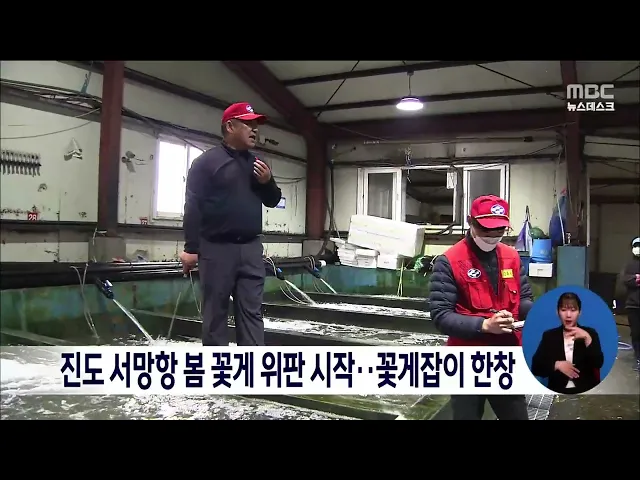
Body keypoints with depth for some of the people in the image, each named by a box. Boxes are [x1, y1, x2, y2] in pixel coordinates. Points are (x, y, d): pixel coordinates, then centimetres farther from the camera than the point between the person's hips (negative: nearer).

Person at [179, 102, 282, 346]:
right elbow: (193, 206, -7)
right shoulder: (207, 161, -2)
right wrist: (191, 248, -13)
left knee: (252, 311, 3)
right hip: (217, 248, -5)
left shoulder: (257, 164, 16)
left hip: (251, 248, 5)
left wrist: (268, 182, -1)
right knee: (215, 312, 2)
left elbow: (273, 201, 20)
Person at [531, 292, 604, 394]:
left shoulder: (590, 333, 9)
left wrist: (587, 338, -15)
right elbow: (535, 367, 2)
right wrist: (557, 365, -12)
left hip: (586, 391, 0)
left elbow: (598, 364, -5)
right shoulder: (549, 335, 8)